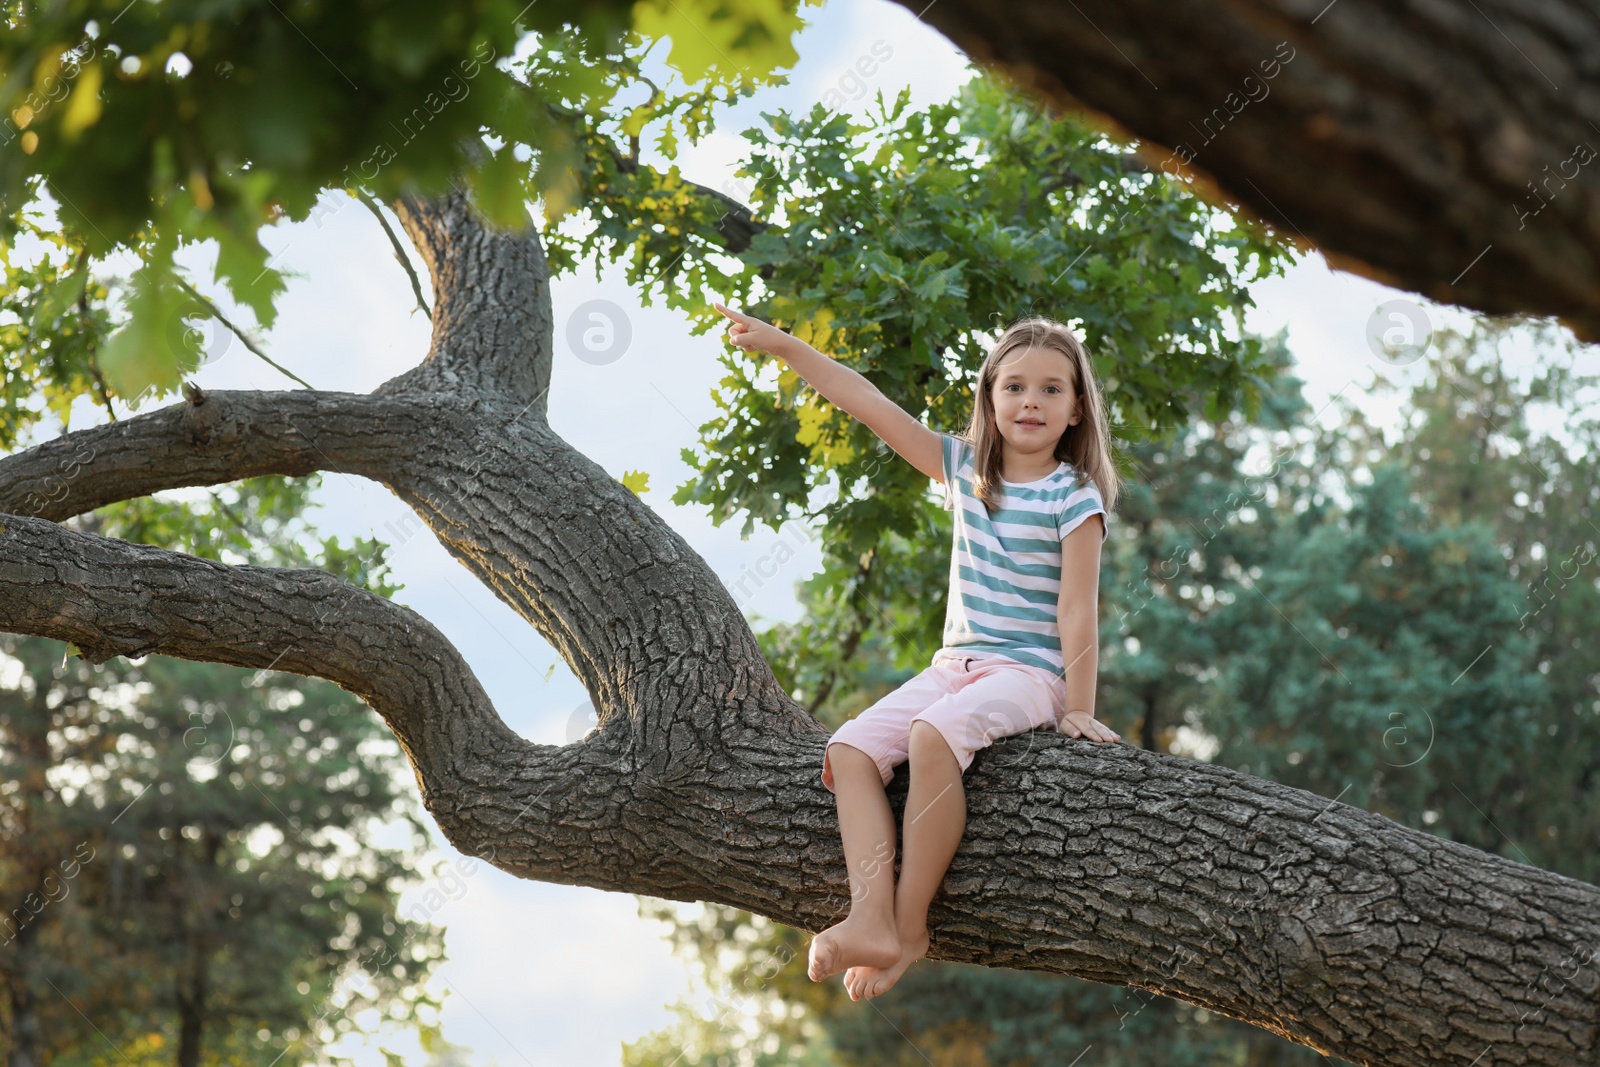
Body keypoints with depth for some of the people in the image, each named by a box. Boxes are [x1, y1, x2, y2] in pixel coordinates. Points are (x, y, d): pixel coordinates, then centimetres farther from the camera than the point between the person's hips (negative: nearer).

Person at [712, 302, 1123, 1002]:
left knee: (934, 735, -35)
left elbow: (1077, 609, -10)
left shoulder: (1073, 496, -4)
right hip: (955, 665, 6)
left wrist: (1079, 710, -15)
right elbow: (871, 405, 9)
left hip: (1030, 673, -6)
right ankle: (871, 923, -33)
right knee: (850, 749, -18)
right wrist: (783, 345, 7)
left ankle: (911, 925, -28)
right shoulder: (964, 466, 11)